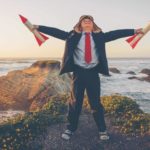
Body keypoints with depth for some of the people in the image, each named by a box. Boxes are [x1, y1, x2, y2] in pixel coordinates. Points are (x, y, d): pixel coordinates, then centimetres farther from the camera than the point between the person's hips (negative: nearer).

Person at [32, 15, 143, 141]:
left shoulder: (99, 36, 8)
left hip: (93, 72, 1)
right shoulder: (73, 35, 6)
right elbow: (56, 31, 2)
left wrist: (135, 31, 1)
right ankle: (70, 129, 19)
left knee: (96, 102, 7)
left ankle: (102, 130, 19)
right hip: (78, 72, 0)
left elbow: (116, 33, 4)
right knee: (75, 101, 6)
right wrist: (38, 27, -3)